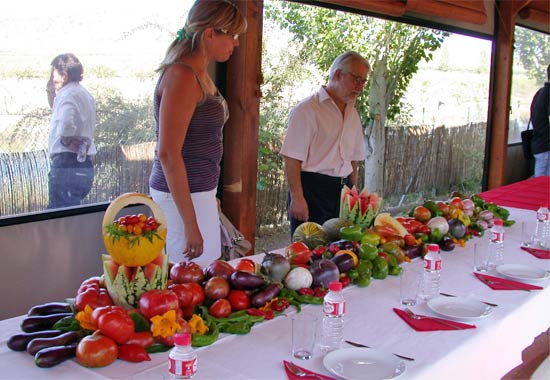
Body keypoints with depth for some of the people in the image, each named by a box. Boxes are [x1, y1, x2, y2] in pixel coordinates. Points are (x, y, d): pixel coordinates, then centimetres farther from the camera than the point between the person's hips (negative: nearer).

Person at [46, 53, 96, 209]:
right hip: (85, 166, 9)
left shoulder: (68, 94, -10)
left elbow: (66, 123, -29)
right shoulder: (85, 94, 19)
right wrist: (51, 95, 18)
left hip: (66, 164, -9)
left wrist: (66, 141, -12)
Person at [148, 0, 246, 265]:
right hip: (184, 195, -10)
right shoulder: (182, 76, -17)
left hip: (198, 190, 10)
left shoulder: (201, 75, 12)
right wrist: (190, 224, -22)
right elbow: (168, 154, -22)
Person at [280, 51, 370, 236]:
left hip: (342, 192, 7)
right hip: (312, 190, -7)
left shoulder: (352, 113, 16)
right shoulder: (307, 109, -8)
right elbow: (292, 158, -13)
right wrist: (297, 197, -18)